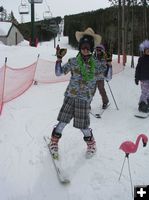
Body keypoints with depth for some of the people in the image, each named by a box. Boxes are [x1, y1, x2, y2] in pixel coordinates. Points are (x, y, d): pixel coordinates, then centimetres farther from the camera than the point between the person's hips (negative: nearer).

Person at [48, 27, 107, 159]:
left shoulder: (96, 64, 1)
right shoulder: (73, 62, 0)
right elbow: (58, 73, 0)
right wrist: (59, 59, -13)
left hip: (85, 99, 0)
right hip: (70, 97, 1)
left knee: (83, 126, 4)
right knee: (63, 121, 0)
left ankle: (91, 144, 32)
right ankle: (54, 143, 24)